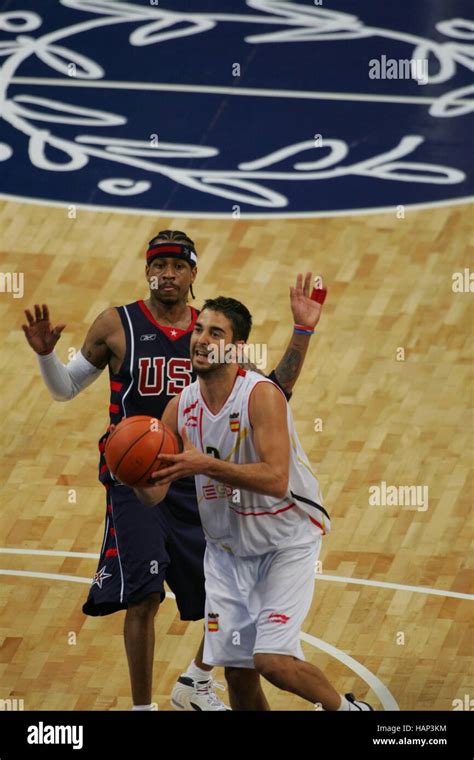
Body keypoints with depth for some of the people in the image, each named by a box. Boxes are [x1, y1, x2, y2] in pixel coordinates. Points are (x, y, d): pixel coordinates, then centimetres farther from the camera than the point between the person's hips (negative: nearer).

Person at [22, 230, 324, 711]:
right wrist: (45, 353, -12)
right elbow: (65, 388, 7)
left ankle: (195, 686, 31)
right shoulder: (117, 325, -1)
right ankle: (142, 708, 1)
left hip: (198, 481, 4)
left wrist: (301, 332, 2)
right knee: (144, 597, -15)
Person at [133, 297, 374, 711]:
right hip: (227, 548, 5)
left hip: (286, 541, -5)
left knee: (273, 660, -16)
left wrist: (205, 465, -41)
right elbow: (154, 496, -2)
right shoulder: (181, 408, -4)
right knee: (238, 671, 2)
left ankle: (345, 708, 11)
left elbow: (275, 479, -33)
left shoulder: (262, 396, -22)